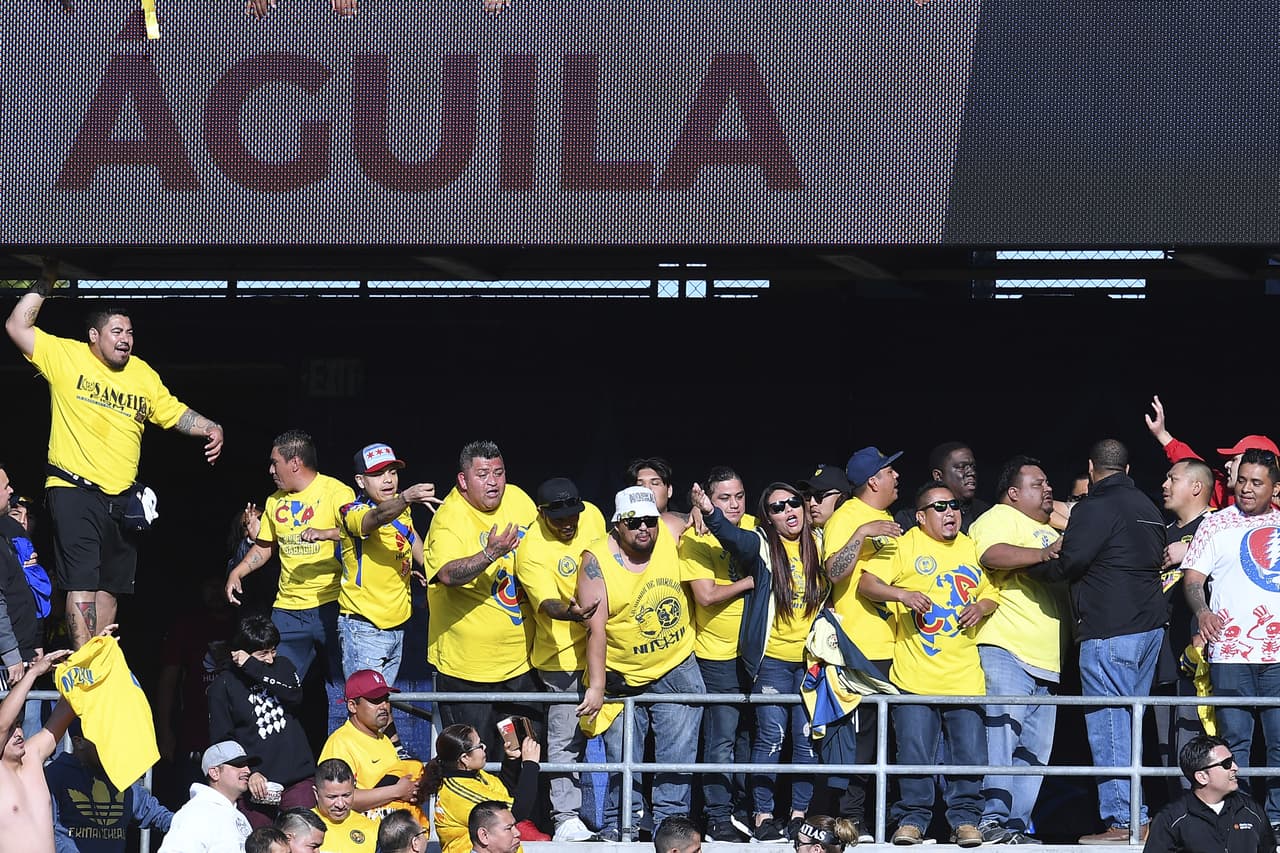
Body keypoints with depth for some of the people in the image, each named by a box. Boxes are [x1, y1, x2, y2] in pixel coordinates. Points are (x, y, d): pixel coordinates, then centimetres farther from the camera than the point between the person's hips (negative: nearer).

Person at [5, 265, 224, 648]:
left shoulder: (144, 374, 10)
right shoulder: (66, 357, -3)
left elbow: (175, 413, 18)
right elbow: (17, 326, -8)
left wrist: (210, 429, 1)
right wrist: (45, 283, -9)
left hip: (121, 498, 6)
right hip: (74, 491, -6)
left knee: (109, 588, 10)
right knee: (81, 585, -12)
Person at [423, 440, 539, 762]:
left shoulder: (517, 499, 3)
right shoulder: (449, 519, -17)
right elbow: (449, 574, -34)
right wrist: (490, 554, -46)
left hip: (521, 657, 6)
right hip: (467, 661, -6)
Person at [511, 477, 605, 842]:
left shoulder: (591, 516, -1)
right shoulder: (532, 552, -21)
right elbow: (547, 602, -33)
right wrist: (569, 613, -53)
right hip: (564, 655, -7)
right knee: (566, 739, -6)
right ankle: (566, 819, -2)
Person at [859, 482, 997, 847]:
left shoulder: (972, 549, 15)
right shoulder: (904, 545, 1)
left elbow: (991, 594, 23)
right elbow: (867, 583, -6)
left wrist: (981, 608, 1)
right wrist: (902, 594, -22)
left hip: (964, 675, 3)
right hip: (915, 675, -3)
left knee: (969, 754, -1)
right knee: (914, 752, -4)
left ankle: (965, 819, 9)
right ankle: (913, 818, 8)